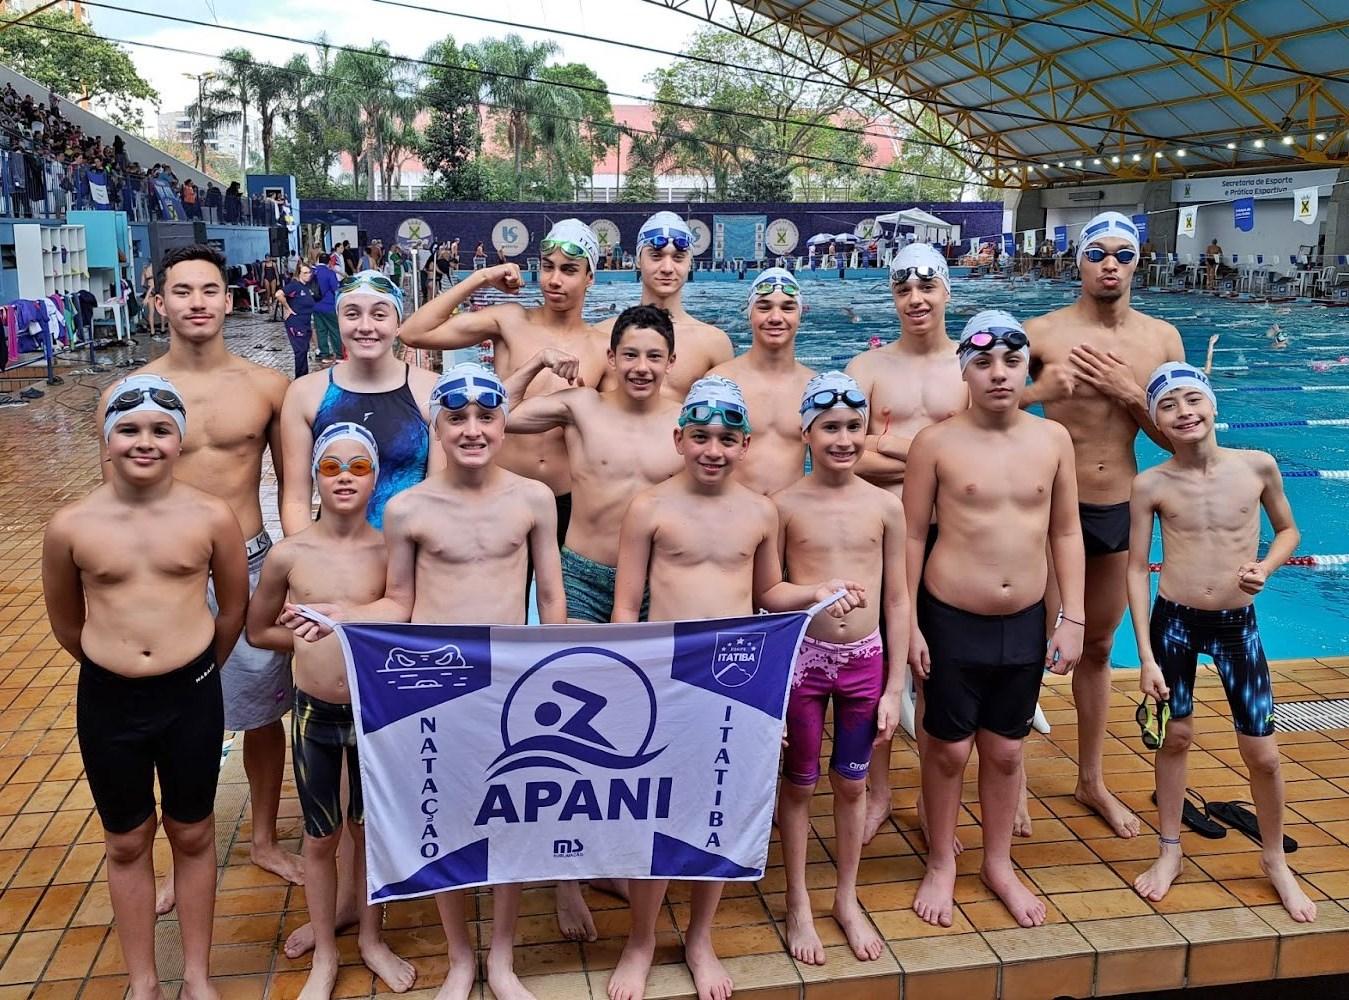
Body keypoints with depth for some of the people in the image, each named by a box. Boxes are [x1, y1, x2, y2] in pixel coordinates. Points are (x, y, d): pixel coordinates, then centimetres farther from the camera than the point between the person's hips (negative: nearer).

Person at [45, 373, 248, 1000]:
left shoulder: (213, 518, -10)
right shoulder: (70, 527, -8)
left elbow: (233, 609, 6)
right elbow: (65, 623, 8)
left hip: (192, 697, 0)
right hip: (106, 701, 1)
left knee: (193, 836, 15)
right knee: (126, 843, 15)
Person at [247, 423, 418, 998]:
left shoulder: (391, 552, -9)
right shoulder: (288, 555, -9)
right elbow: (258, 631, 5)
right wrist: (317, 640, -3)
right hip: (315, 714, 0)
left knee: (368, 829, 17)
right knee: (320, 839, 14)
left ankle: (372, 940, 37)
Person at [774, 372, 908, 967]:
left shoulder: (885, 506, -3)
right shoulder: (784, 506, -8)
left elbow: (897, 600, 2)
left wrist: (894, 687, 1)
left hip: (865, 660, 2)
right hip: (802, 658, -2)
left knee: (851, 784, 15)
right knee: (799, 785, 12)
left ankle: (847, 900, 35)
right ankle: (798, 906, 30)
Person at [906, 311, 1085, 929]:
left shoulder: (1053, 439, 0)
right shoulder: (936, 443, -10)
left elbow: (1066, 533, 6)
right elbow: (912, 536, -6)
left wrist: (1072, 618, 3)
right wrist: (908, 625, -7)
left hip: (1025, 623, 3)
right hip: (951, 620, -3)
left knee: (1005, 750, 16)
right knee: (949, 748, 10)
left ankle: (999, 864, 35)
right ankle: (941, 864, 31)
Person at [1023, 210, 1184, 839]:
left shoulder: (1162, 338, 2)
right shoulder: (1043, 333, -10)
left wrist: (1128, 393, -13)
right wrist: (1036, 391, -29)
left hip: (1121, 510, 4)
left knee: (1098, 648, 18)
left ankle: (1092, 781, 34)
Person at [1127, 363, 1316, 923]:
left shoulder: (1258, 467, -6)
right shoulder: (1151, 485, -9)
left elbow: (1288, 530, 11)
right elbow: (1137, 569, -5)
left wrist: (1264, 569, -11)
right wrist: (1146, 656, -8)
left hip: (1238, 625, 1)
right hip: (1173, 622, -1)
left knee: (1262, 753, 5)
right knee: (1176, 736, 12)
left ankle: (1275, 861, 30)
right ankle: (1170, 851, 32)